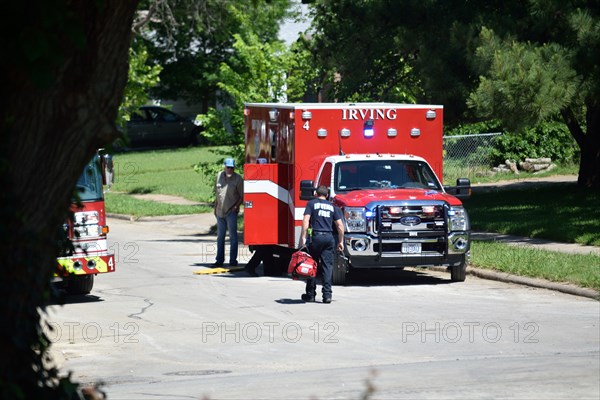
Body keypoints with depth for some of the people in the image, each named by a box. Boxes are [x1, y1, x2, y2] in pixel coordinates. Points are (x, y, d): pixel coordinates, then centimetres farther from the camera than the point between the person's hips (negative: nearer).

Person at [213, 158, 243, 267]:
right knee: (220, 236, 10)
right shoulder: (219, 176, 9)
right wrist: (215, 207, 16)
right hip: (220, 211, 5)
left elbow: (242, 196, -2)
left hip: (231, 212, -5)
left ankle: (233, 260, 0)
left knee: (233, 236, -4)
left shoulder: (238, 178, -4)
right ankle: (219, 260, 17)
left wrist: (236, 206, -14)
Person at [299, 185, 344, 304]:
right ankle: (327, 294, -7)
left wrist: (303, 237, -8)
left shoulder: (312, 204, 5)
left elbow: (306, 221, -6)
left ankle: (310, 294, 7)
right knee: (328, 266, 2)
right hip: (329, 237, 3)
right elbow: (340, 225, 12)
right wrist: (341, 241, 18)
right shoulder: (332, 207, 15)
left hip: (317, 236, -3)